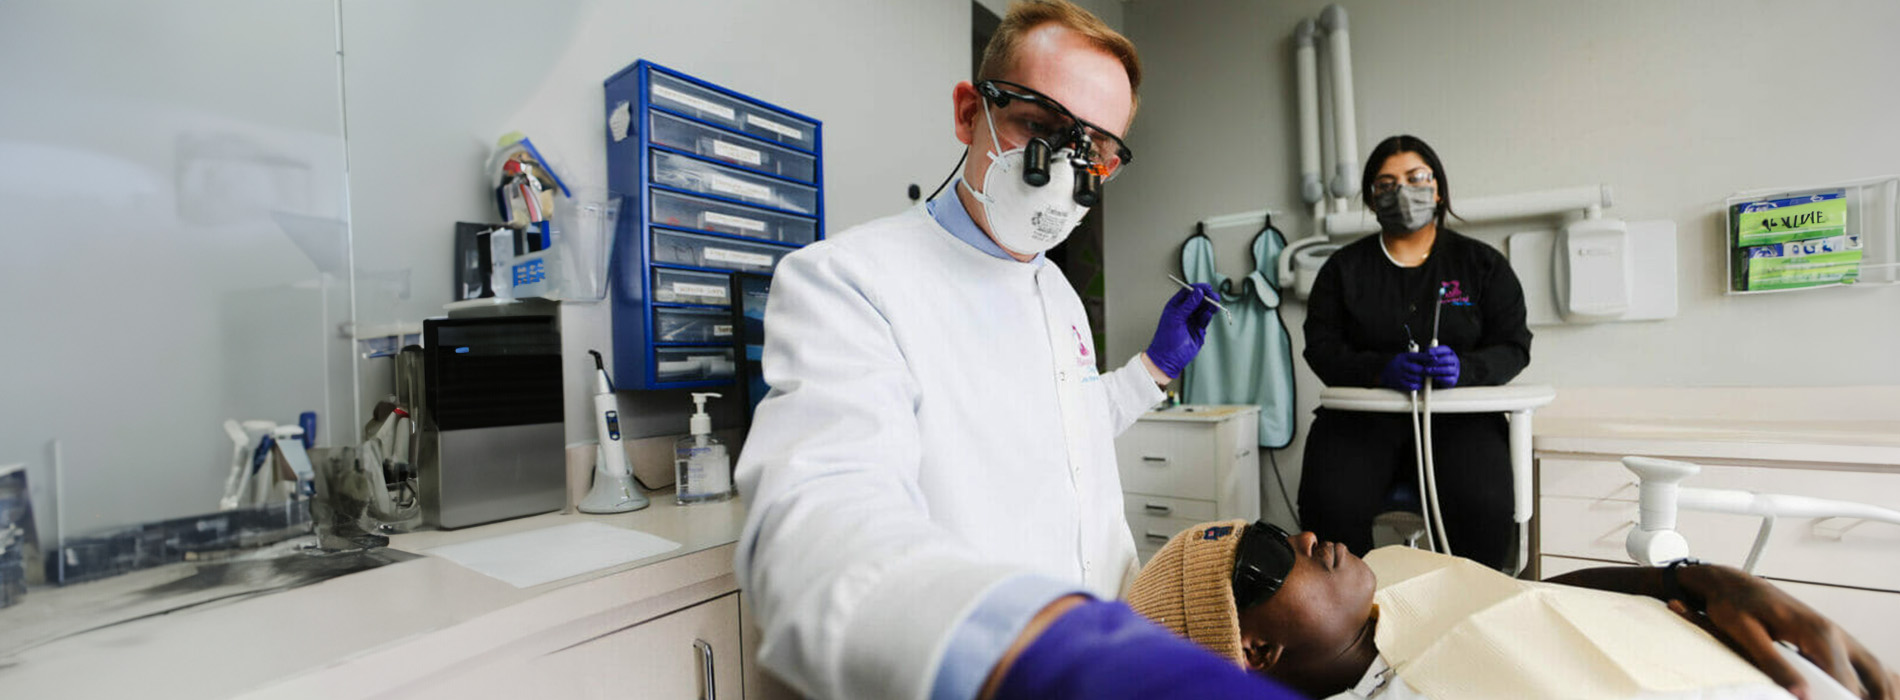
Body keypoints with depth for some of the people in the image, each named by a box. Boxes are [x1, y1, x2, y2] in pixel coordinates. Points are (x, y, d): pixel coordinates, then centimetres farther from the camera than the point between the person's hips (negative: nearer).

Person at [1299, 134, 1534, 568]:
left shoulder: (1483, 263, 14)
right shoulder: (1344, 268, 12)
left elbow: (1513, 346, 8)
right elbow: (1321, 346, 2)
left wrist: (1464, 369, -15)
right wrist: (1381, 370, -17)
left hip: (1459, 417, 1)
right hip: (1362, 416, 0)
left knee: (1483, 508, -29)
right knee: (1330, 508, -28)